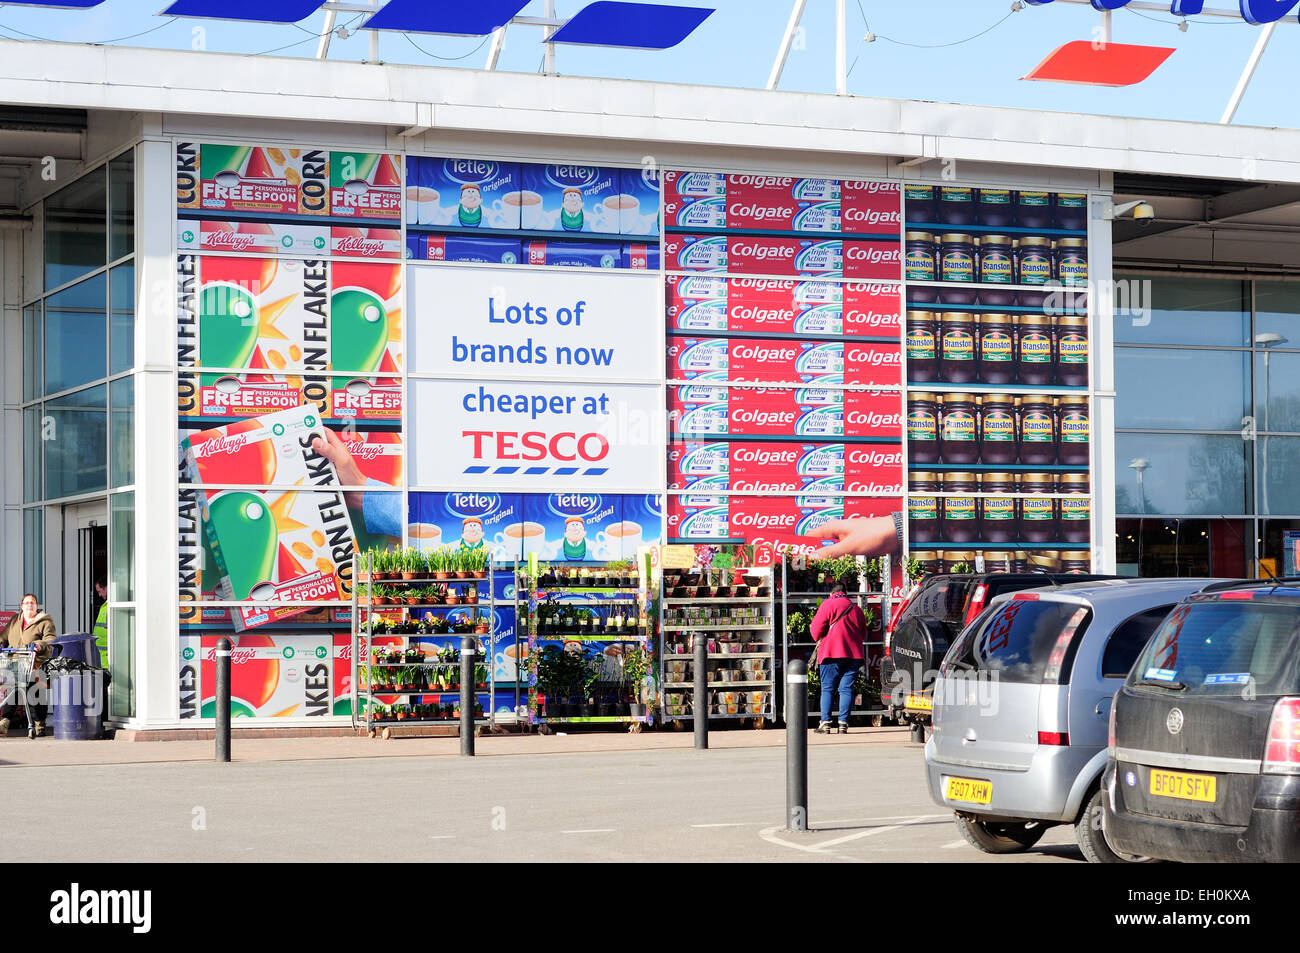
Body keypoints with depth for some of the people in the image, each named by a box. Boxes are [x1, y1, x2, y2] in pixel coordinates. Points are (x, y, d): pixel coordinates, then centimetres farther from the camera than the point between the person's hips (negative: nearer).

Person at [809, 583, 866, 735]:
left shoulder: (827, 605, 1)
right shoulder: (856, 608, 16)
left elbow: (816, 628, -6)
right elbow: (863, 634, 21)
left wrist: (819, 640, 13)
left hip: (831, 653, -4)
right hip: (853, 654, 4)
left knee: (827, 689, 0)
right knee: (847, 689, 3)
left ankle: (825, 723, -8)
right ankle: (843, 723, -4)